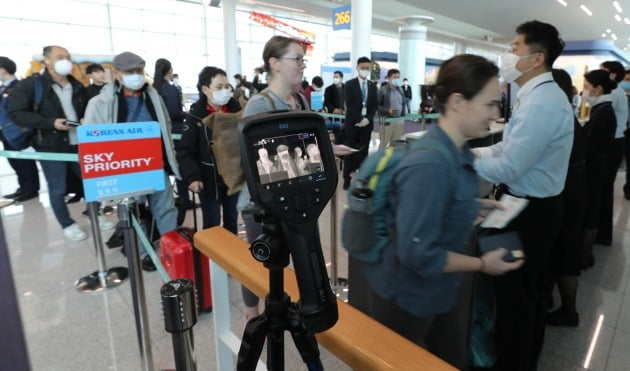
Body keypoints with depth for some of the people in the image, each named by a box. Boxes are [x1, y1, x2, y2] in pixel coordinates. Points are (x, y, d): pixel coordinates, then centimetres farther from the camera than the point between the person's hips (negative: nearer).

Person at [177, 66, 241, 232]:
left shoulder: (236, 110, 2)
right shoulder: (196, 116, -8)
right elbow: (185, 151, -10)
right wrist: (191, 177, -25)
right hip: (209, 180, -3)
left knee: (232, 222, 19)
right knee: (212, 225, 8)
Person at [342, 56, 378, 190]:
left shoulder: (373, 86, 12)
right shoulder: (350, 84, 0)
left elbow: (375, 105, 7)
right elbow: (349, 104, -9)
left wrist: (368, 118, -10)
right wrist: (359, 119, -17)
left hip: (367, 122, 3)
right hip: (352, 122, -3)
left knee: (364, 151, 6)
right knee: (350, 151, 0)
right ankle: (347, 179, 7)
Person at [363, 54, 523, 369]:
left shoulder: (455, 151, -3)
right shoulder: (430, 165, -33)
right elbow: (417, 254, -32)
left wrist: (473, 206, 1)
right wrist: (482, 264, -19)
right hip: (407, 298, -8)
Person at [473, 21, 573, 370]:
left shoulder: (542, 102, -24)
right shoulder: (538, 95, 9)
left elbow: (507, 168, -27)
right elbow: (509, 147, 11)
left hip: (530, 210, -10)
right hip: (534, 205, 10)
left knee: (514, 291, 6)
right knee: (529, 287, 24)